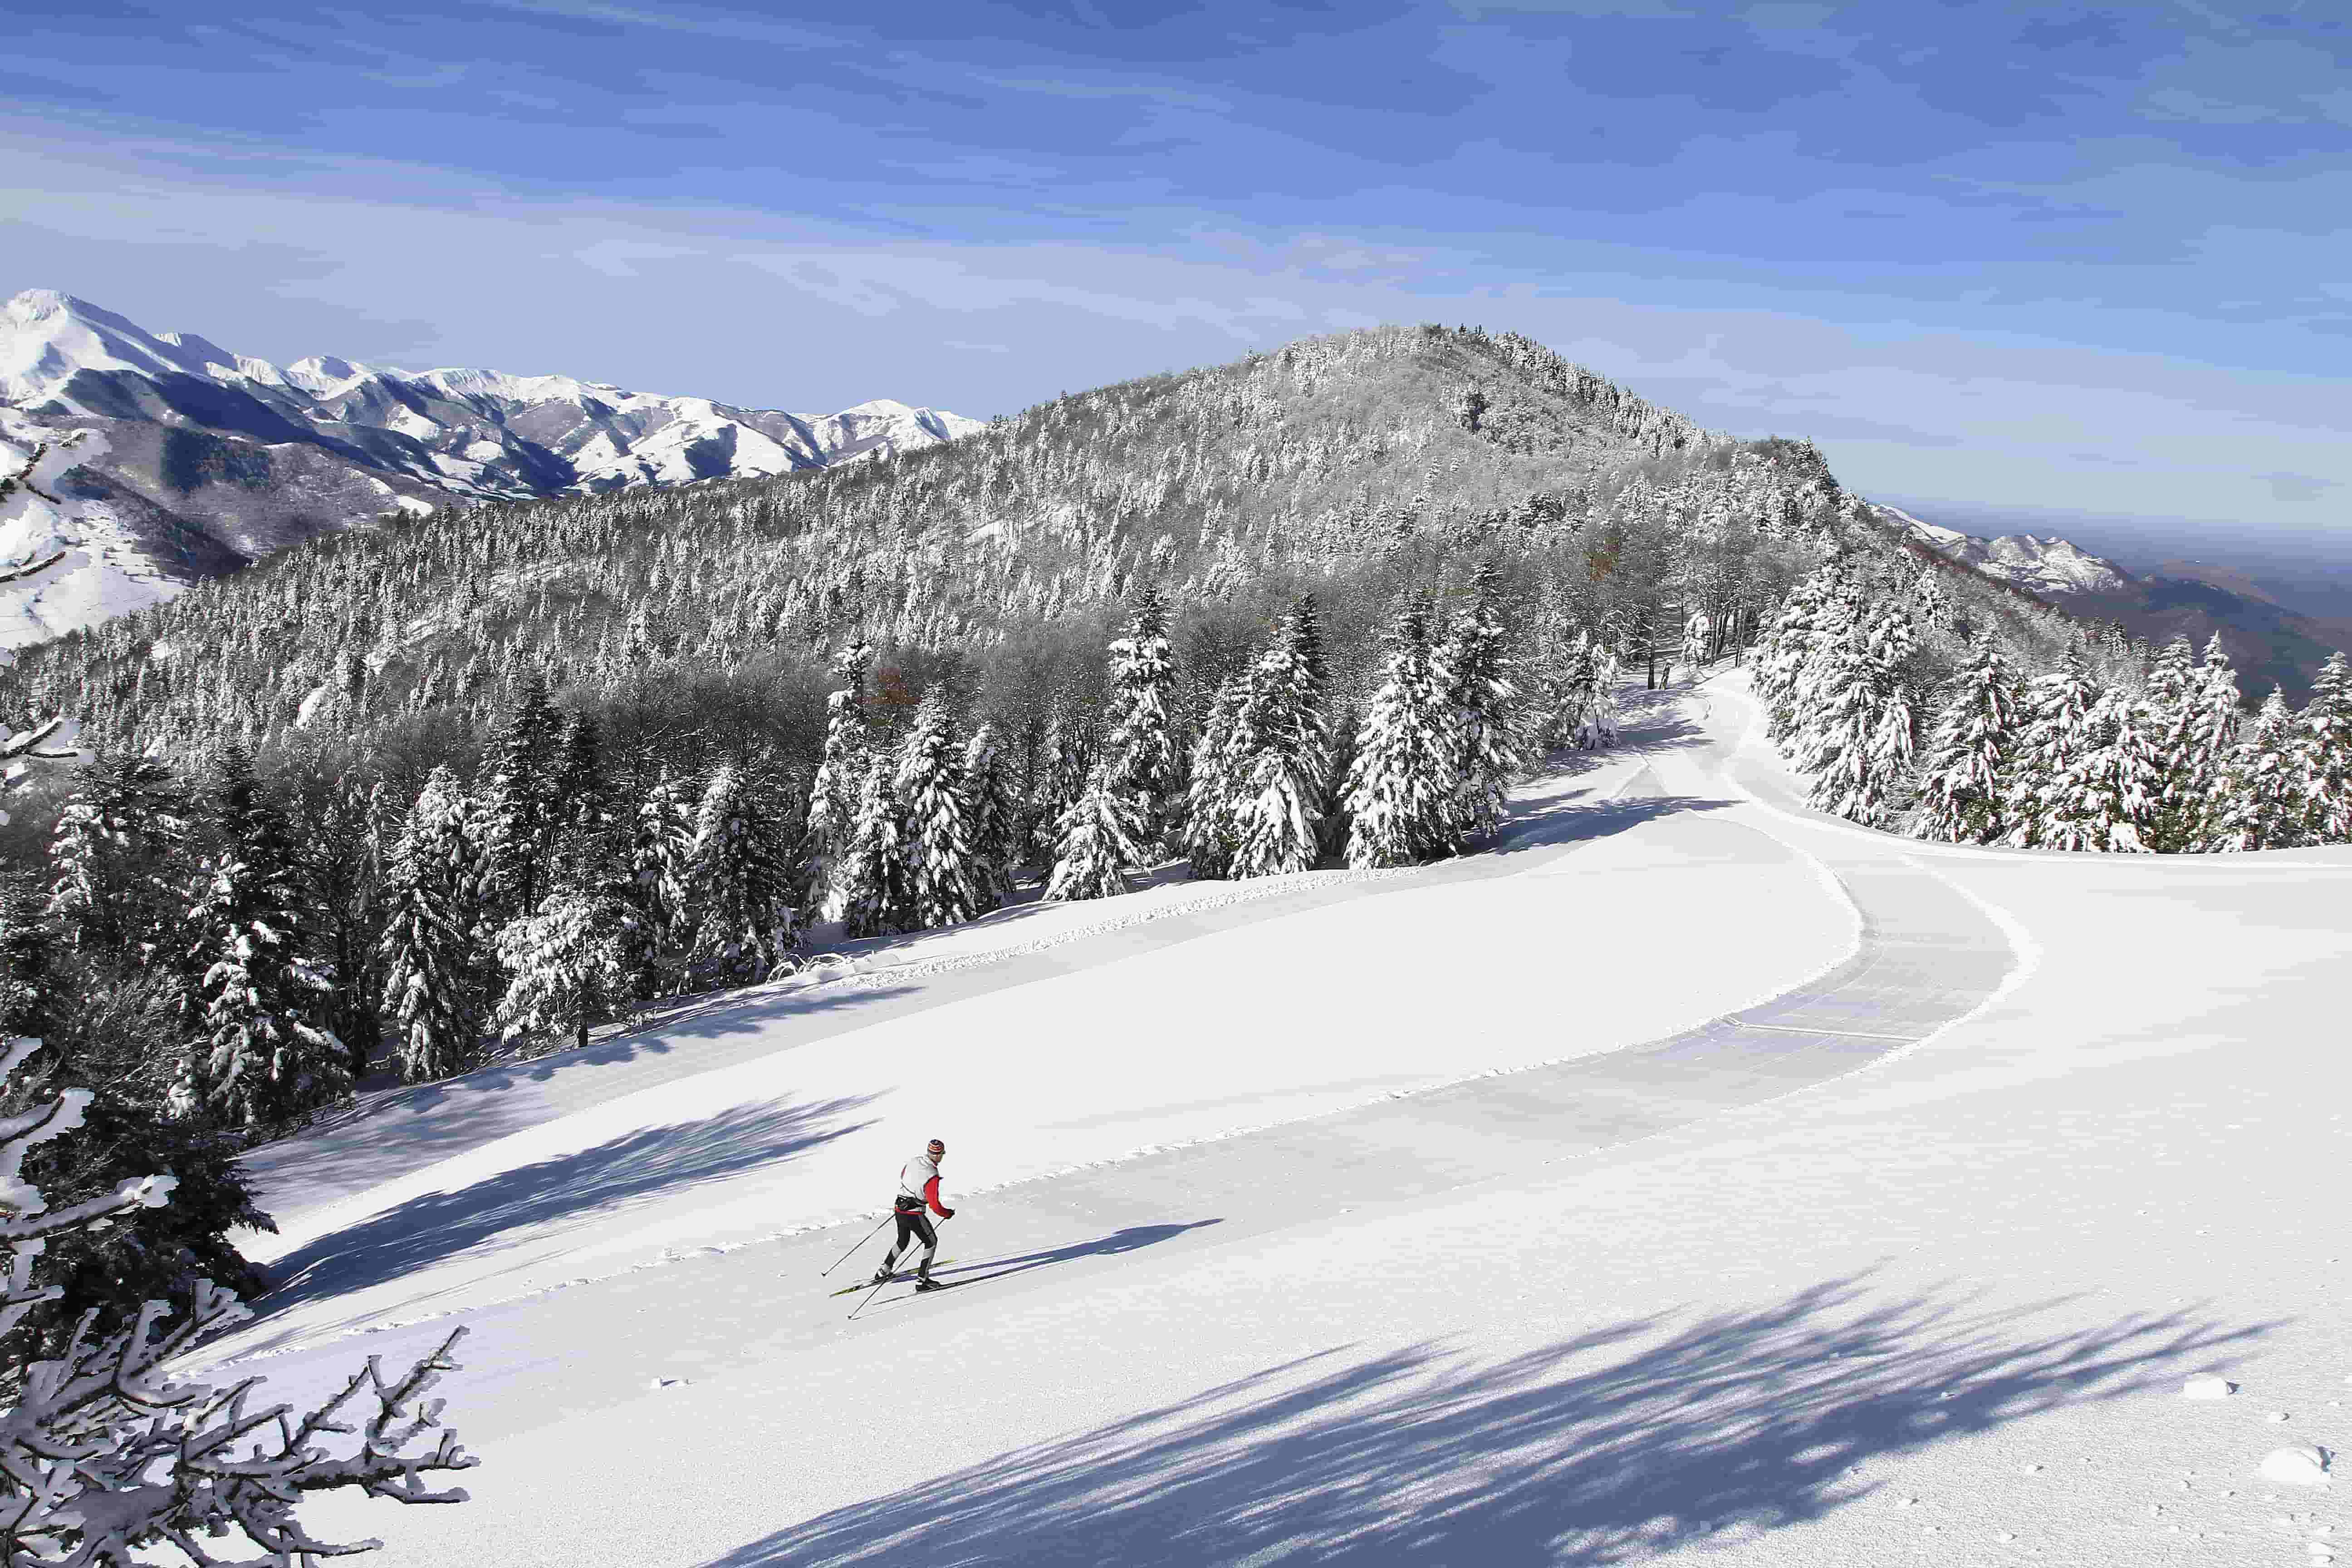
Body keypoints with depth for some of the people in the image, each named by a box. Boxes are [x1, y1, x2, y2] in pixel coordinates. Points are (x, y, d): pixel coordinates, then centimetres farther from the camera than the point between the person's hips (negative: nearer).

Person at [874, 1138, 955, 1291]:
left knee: (903, 1241, 28)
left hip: (899, 1209, 7)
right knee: (931, 1242, 8)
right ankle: (922, 1280, 4)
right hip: (914, 1215, -7)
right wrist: (948, 1214, -4)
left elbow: (902, 1176, 22)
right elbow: (935, 1205, -22)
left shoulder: (913, 1162, -1)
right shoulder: (932, 1176, -22)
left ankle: (883, 1272, 35)